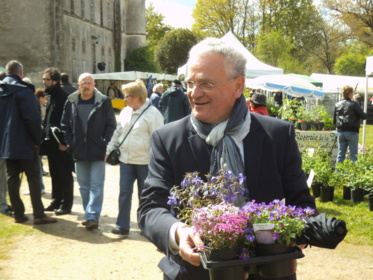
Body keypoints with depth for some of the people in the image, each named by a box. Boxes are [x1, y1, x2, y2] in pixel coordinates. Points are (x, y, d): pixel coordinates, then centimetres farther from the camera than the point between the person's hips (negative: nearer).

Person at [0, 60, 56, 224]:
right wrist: (37, 139, -10)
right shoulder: (24, 91, -13)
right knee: (34, 177, -1)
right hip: (25, 143, -6)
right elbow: (32, 118, -19)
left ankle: (18, 214, 13)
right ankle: (38, 215, -3)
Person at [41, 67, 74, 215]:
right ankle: (56, 201, 24)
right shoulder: (51, 96, 15)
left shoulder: (64, 97, -14)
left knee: (65, 175, 0)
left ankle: (66, 205, 7)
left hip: (61, 143, -9)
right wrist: (45, 136, 11)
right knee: (54, 174, 15)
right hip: (51, 142, 9)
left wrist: (64, 142, -19)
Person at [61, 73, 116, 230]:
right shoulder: (71, 102, 5)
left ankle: (92, 216, -5)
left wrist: (106, 145, -9)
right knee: (84, 186, 11)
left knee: (96, 186, -5)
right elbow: (65, 125, 11)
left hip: (97, 152, -4)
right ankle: (90, 215, 21)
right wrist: (70, 143, 2)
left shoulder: (104, 102, -4)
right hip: (79, 152, 4)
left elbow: (111, 125, -2)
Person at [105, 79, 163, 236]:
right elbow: (118, 133, 18)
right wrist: (109, 150, 15)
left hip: (145, 161, -6)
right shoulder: (125, 112, 9)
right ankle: (122, 226, 9)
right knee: (124, 192, 3)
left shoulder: (152, 113, -13)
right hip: (126, 159, 6)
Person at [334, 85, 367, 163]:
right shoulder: (354, 104, -10)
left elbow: (334, 120, 11)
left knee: (340, 153, 11)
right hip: (352, 132, -5)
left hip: (340, 131, 5)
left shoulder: (337, 105, 8)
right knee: (353, 154, 1)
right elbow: (364, 116, -9)